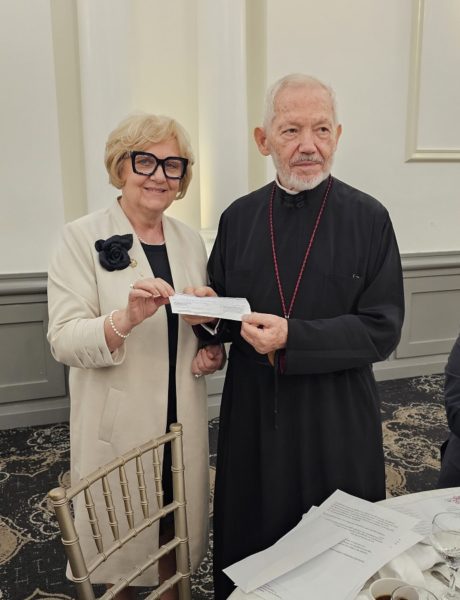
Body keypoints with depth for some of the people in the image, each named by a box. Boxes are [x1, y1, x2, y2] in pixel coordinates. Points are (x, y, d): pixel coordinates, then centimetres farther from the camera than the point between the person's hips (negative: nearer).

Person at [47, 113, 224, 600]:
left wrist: (213, 350, -5)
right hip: (118, 427, -4)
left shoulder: (190, 240, 6)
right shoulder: (82, 237, -9)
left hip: (182, 422, 4)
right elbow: (63, 340, -17)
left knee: (176, 532, 19)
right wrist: (125, 319, -35)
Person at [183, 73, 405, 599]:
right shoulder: (238, 218, 2)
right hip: (253, 415, 3)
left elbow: (383, 329, -11)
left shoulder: (368, 218, -7)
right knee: (248, 548, 17)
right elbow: (222, 319, 8)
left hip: (336, 419, -2)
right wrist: (207, 312, -14)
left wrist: (292, 338, -22)